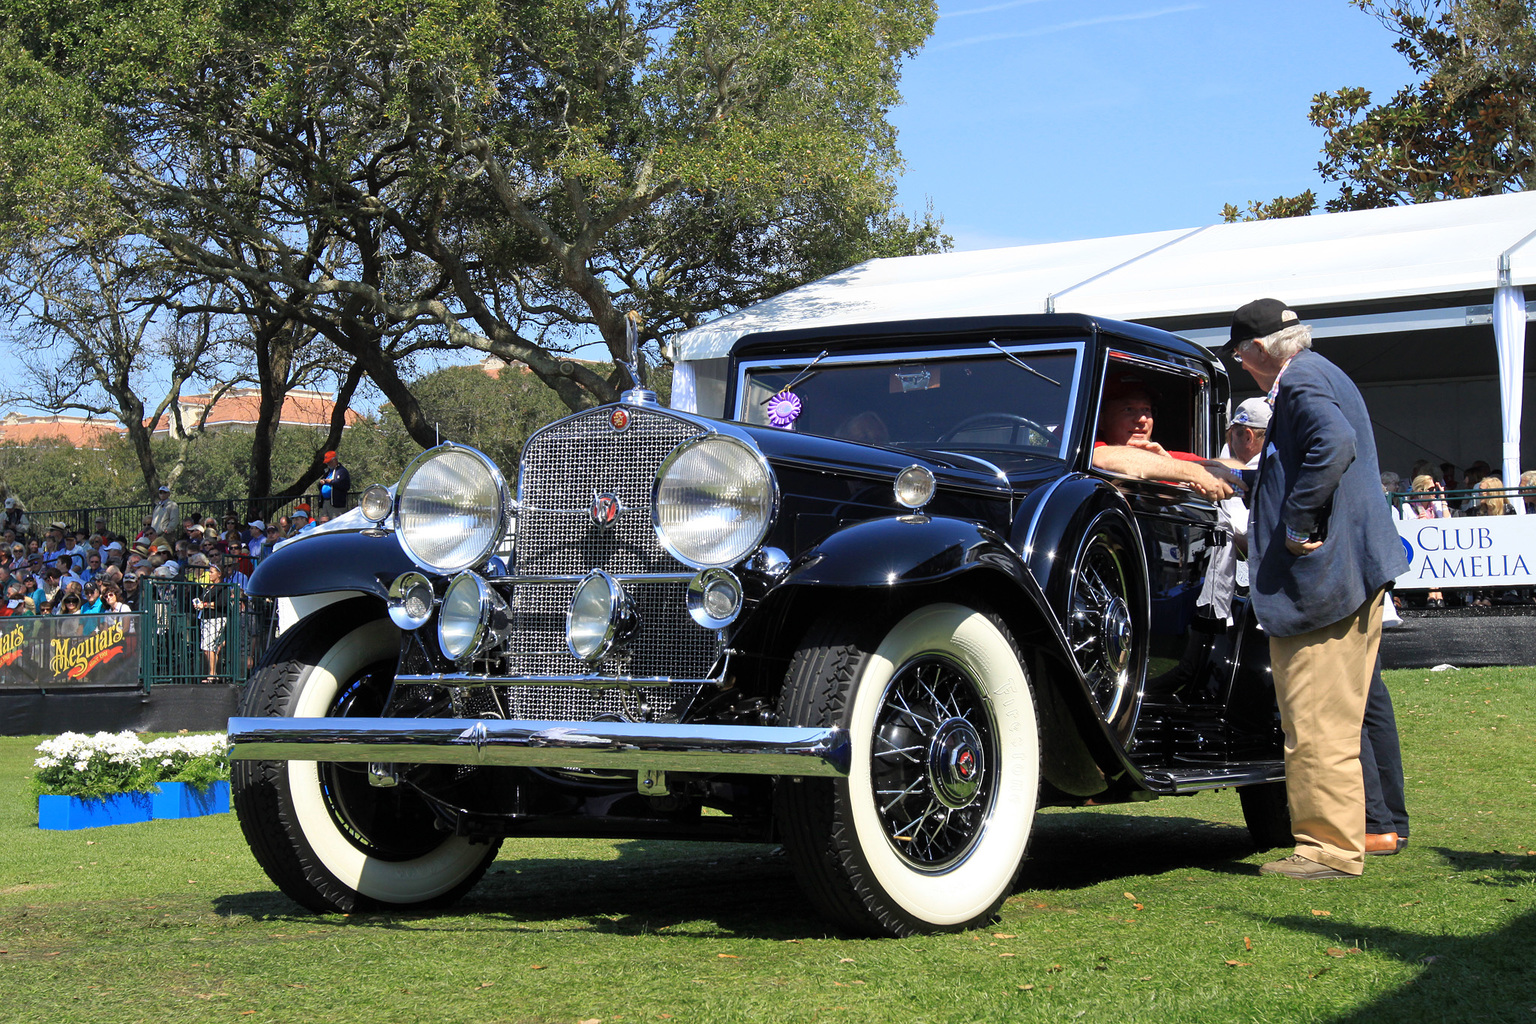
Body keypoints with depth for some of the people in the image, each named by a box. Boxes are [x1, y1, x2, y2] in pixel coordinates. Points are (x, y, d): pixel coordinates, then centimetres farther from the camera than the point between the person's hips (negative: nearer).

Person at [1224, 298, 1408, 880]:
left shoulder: (1300, 381, -12)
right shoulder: (1322, 375, 20)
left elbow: (1334, 443, -31)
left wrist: (1299, 525, -24)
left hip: (1320, 577, -11)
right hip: (1356, 571, 11)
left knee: (1317, 723, -6)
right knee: (1331, 719, 16)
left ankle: (1331, 849, -2)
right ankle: (1340, 837, 22)